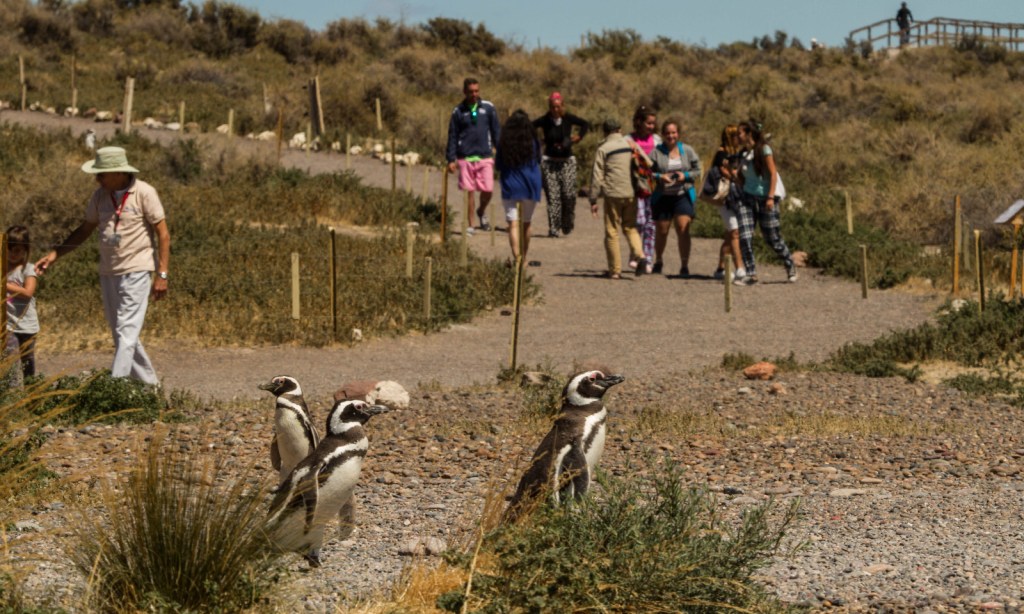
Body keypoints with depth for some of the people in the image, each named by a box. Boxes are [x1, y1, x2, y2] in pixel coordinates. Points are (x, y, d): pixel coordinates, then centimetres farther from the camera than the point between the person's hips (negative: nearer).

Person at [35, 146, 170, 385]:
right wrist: (54, 254, 7)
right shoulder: (101, 195, 6)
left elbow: (163, 234, -8)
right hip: (108, 273, 7)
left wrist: (162, 275, -13)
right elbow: (85, 229, 15)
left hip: (136, 271, -7)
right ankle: (149, 383, 21)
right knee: (120, 333, 11)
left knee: (127, 331, -13)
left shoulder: (144, 193, -10)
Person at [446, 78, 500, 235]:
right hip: (465, 158, 0)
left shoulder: (488, 108, 6)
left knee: (487, 190, -5)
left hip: (485, 157, 0)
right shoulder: (458, 111, 5)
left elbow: (496, 131, 10)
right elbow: (452, 136, 8)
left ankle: (482, 211, 27)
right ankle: (469, 225, 10)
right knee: (469, 192, 0)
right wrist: (451, 159, 2)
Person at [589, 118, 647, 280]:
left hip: (613, 194, -3)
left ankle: (615, 270, 3)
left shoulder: (603, 149, -1)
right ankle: (639, 254, -12)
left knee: (612, 232, 5)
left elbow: (597, 176, -4)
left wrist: (593, 200, 0)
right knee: (630, 228, 14)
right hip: (631, 194, 3)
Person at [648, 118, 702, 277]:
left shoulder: (687, 151, 4)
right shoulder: (656, 152, -1)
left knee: (683, 229, -13)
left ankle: (684, 266, -9)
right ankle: (658, 261, 33)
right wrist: (660, 177, -18)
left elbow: (698, 172, 8)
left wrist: (685, 176, -11)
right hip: (662, 197, 0)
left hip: (683, 195, 0)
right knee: (661, 230, 10)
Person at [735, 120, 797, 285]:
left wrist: (771, 197, -16)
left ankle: (790, 266, 24)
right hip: (748, 198, 5)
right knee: (745, 237, -10)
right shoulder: (743, 154, 9)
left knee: (772, 238, 1)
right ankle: (751, 273, -6)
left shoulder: (764, 150, -8)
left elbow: (773, 174, -10)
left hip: (765, 198, -5)